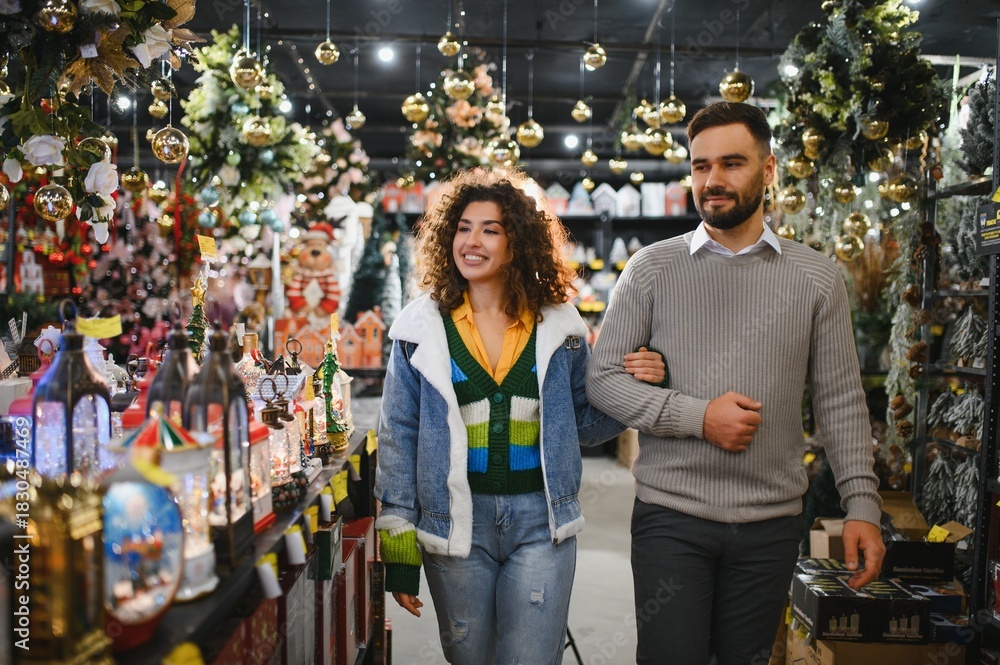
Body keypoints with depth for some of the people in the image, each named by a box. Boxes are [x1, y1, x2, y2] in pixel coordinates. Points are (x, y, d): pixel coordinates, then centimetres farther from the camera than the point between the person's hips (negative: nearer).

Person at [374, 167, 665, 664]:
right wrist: (399, 551, -2)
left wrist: (636, 386, -8)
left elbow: (583, 424, 12)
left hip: (540, 521, 0)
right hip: (456, 520, 0)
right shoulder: (423, 327, -1)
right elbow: (398, 438, 0)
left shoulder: (558, 326, 2)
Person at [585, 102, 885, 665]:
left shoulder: (816, 278, 4)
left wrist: (862, 504, -2)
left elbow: (841, 401, 5)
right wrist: (699, 417, -14)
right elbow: (602, 380, -3)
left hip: (772, 522, 2)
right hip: (670, 517, -1)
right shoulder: (651, 269, 0)